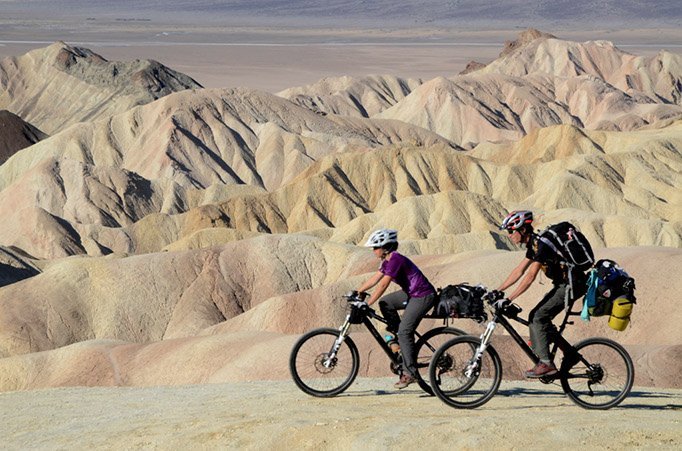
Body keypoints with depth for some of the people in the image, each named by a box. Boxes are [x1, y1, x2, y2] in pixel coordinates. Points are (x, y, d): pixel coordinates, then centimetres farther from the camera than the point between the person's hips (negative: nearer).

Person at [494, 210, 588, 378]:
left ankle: (546, 364, -11)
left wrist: (509, 299, -28)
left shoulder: (540, 244, -21)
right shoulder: (533, 244, 10)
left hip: (571, 285, -10)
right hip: (563, 284, 10)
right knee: (540, 318, 8)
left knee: (537, 317, -13)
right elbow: (518, 271, 16)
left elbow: (530, 276, -27)